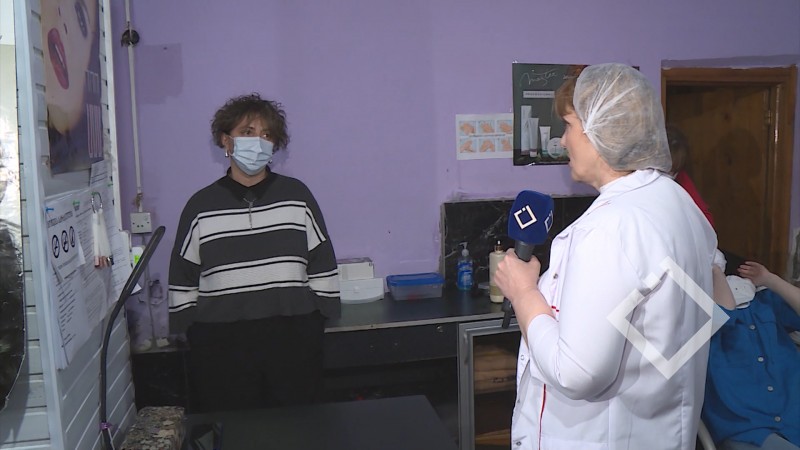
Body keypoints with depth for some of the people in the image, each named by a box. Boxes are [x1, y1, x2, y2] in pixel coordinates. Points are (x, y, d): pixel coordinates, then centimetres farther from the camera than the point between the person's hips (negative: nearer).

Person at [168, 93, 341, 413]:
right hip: (222, 346, 0)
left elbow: (323, 265, 7)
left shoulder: (297, 196, 5)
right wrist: (192, 335, 6)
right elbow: (183, 281, 9)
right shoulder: (201, 206, 5)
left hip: (292, 340, 1)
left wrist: (316, 325, 5)